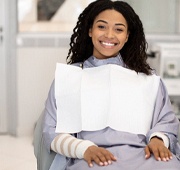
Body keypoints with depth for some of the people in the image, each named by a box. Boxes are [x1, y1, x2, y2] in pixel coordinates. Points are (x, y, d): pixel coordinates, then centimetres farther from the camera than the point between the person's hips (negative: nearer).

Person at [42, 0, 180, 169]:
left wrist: (158, 139, -11)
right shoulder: (67, 77, 13)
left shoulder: (148, 78, 19)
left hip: (143, 154, 2)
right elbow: (52, 131, 5)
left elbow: (166, 121, 14)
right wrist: (85, 148, -15)